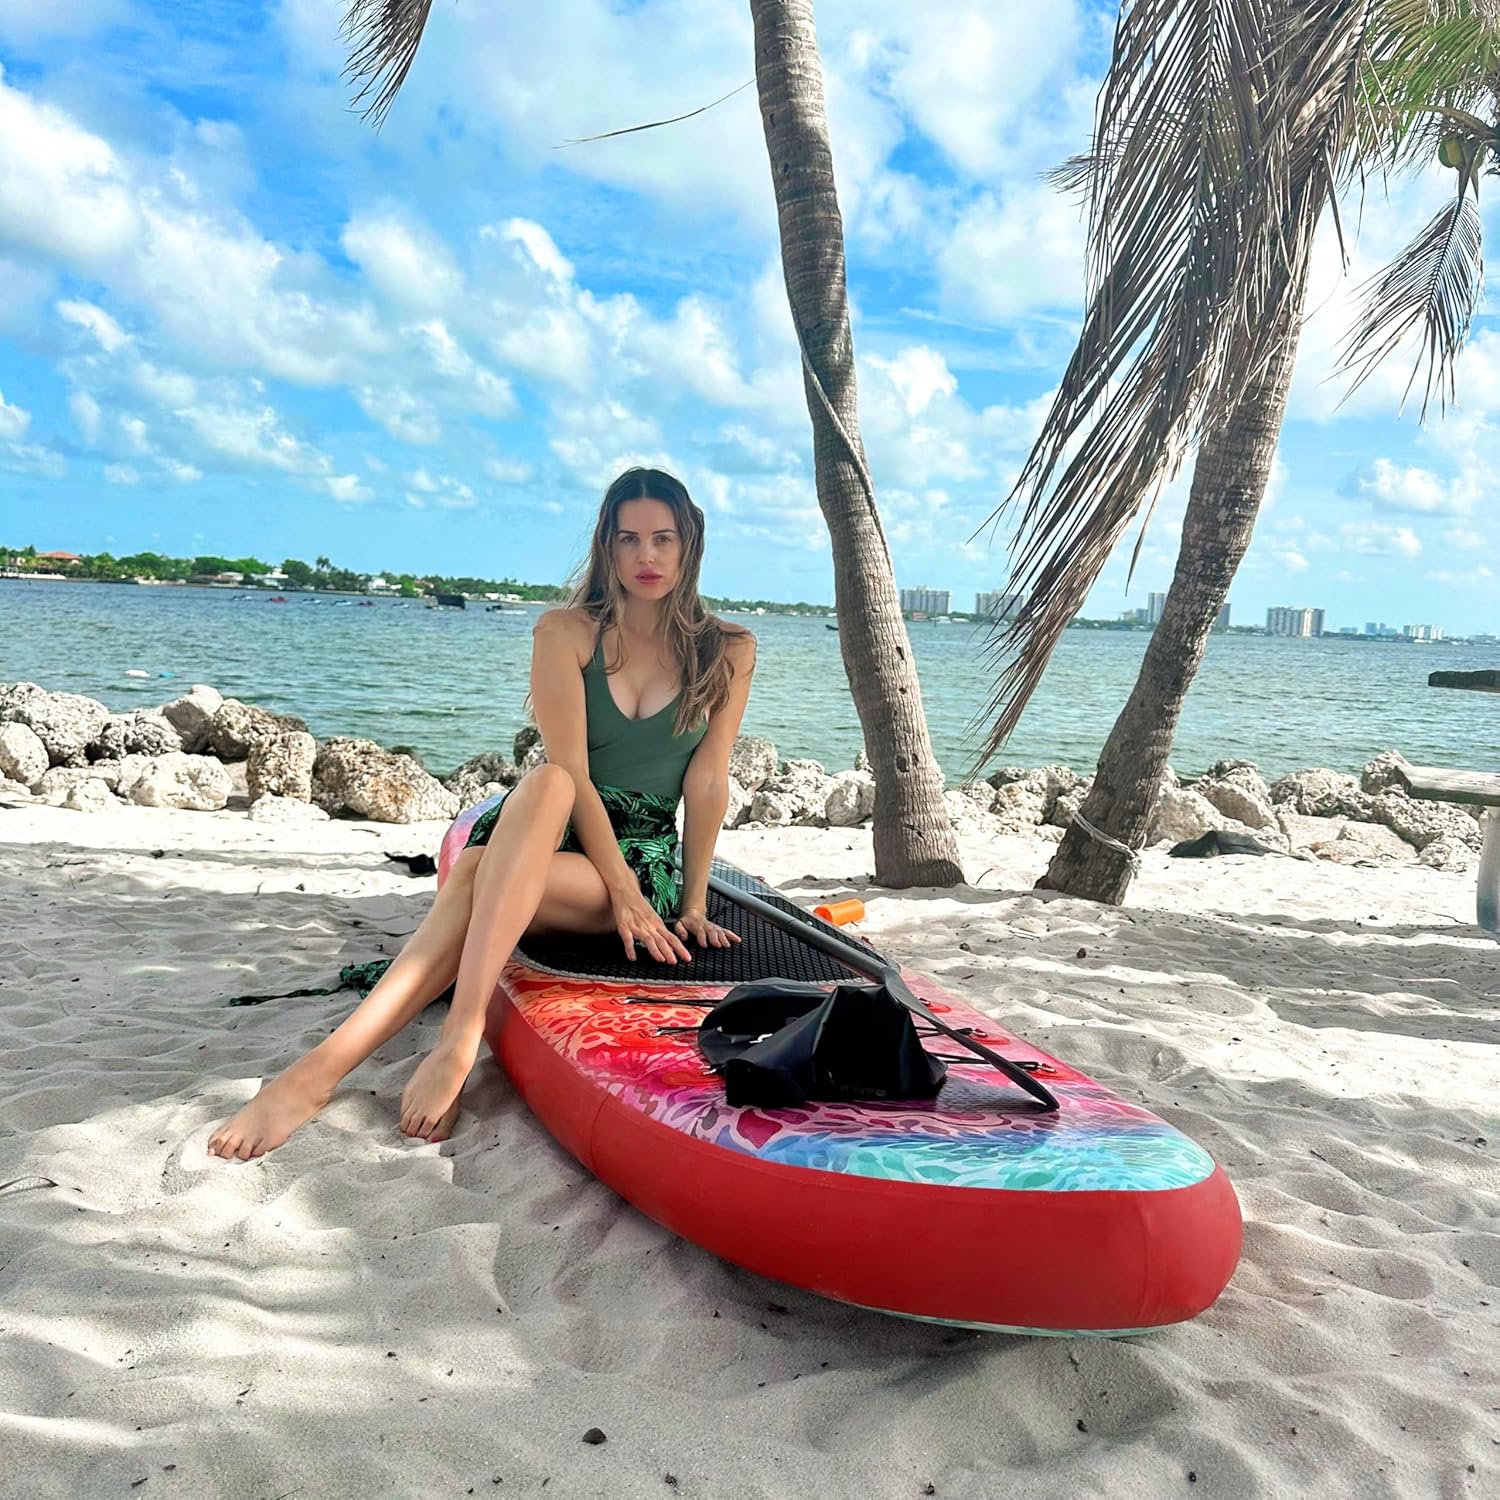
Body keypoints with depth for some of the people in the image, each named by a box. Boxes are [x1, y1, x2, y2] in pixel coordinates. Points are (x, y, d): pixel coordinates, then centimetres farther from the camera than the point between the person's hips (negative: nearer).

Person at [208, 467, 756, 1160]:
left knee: (476, 879, -31)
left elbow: (707, 780, -2)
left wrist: (693, 902, -5)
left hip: (649, 857, 0)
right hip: (551, 838, 0)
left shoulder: (728, 651, 3)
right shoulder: (564, 632, 0)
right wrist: (622, 889, -16)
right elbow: (569, 773, -9)